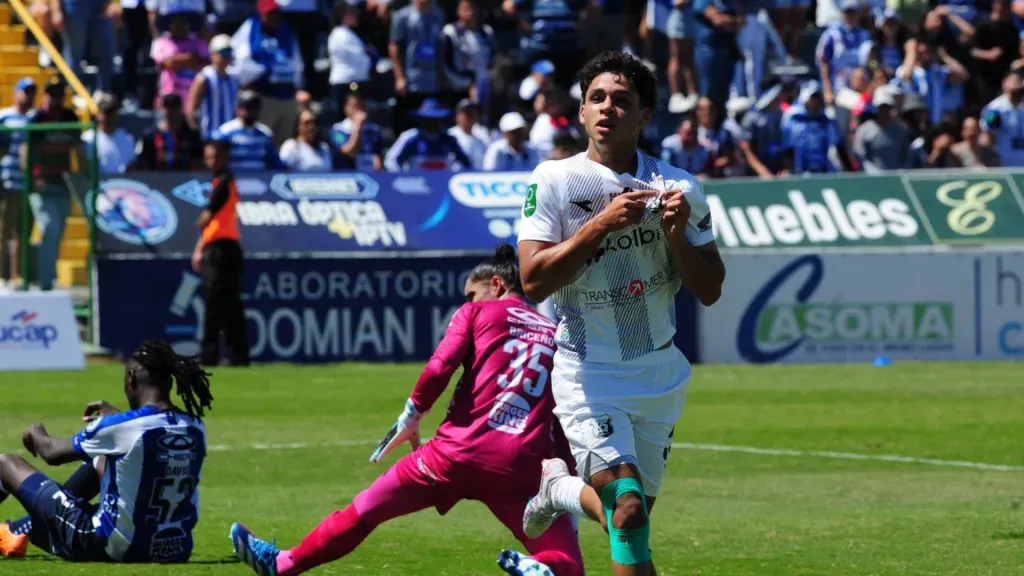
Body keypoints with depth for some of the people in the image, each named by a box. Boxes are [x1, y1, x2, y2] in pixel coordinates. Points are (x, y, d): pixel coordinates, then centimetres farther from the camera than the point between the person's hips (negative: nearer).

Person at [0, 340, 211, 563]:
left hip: (110, 549, -6)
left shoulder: (118, 427, -18)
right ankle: (21, 530, 40)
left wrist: (36, 434, 20)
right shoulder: (196, 429, -4)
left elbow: (52, 453, -1)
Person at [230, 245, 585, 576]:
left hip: (461, 451, -1)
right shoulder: (554, 333, 20)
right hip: (523, 469, 1)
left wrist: (410, 419, 8)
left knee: (366, 510, 16)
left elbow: (440, 367, -5)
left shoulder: (477, 312, 11)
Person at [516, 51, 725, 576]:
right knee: (629, 509, -22)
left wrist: (676, 234, -17)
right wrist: (601, 224, -24)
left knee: (633, 509, 15)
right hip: (588, 375, -4)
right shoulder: (554, 180, -9)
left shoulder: (678, 188, -1)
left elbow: (709, 291, 0)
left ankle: (560, 488, 44)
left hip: (659, 372, 4)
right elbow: (533, 282, -17)